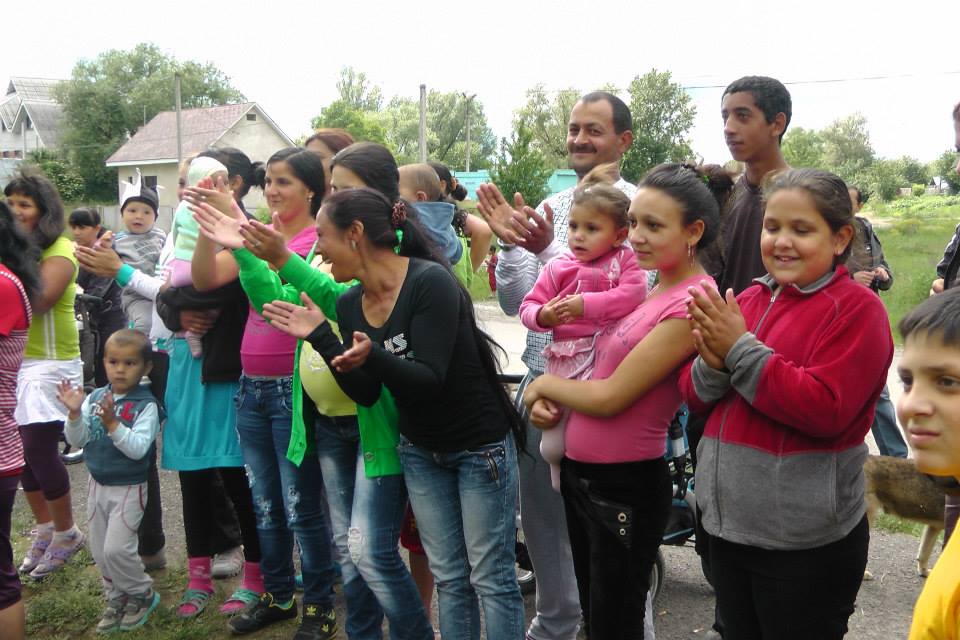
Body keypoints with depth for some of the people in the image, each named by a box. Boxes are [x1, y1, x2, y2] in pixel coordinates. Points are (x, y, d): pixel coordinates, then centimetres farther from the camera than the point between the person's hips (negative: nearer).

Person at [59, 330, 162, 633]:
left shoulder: (146, 405, -15)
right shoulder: (95, 398, 0)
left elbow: (138, 448, -23)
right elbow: (76, 440, -3)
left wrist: (112, 424, -33)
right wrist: (75, 413, -19)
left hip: (129, 487, -6)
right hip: (97, 483, 6)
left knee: (116, 548, -9)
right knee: (100, 551, 13)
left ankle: (142, 594, 15)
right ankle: (117, 599, 32)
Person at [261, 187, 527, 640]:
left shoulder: (429, 281, -23)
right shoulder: (349, 304, -2)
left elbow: (430, 379, -26)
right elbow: (367, 394, -3)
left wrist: (372, 356, -43)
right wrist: (319, 336, -11)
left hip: (480, 445, -6)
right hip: (420, 449, 7)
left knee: (490, 578, 3)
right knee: (449, 578, 14)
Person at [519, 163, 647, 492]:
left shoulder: (625, 260, 2)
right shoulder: (558, 267, 9)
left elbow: (632, 294, -17)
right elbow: (529, 306, 9)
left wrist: (587, 304, -22)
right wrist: (542, 316, -14)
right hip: (568, 361, 3)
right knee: (553, 446, 6)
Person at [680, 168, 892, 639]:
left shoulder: (856, 308, -10)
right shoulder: (747, 300, 7)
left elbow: (825, 409, -22)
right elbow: (694, 396, 7)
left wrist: (740, 351, -21)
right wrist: (713, 366, -15)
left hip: (805, 542, -6)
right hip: (727, 523, 6)